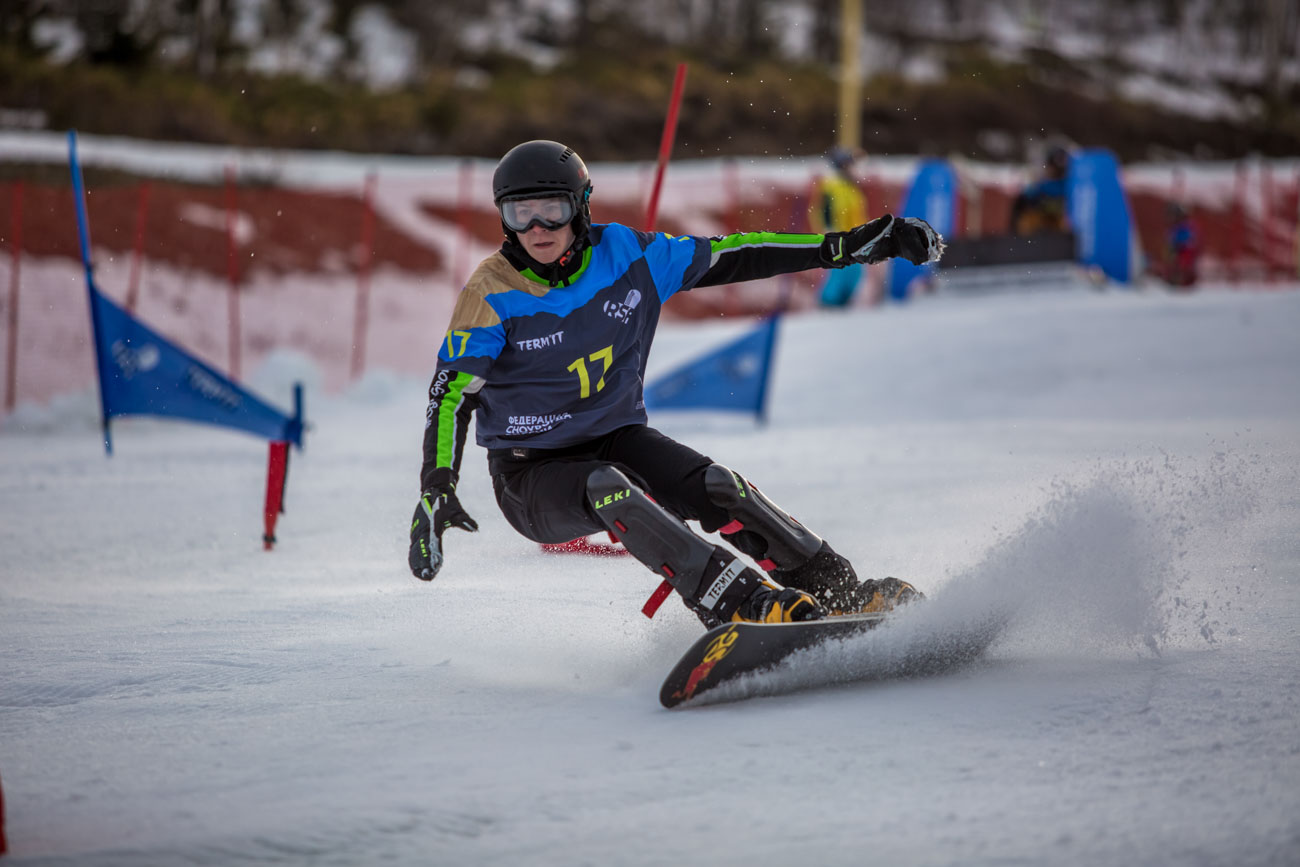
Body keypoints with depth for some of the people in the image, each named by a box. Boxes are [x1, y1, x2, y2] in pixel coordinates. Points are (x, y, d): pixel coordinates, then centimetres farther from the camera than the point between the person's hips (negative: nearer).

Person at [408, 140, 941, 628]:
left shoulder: (626, 256, -6)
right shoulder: (492, 295, -15)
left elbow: (733, 257, -2)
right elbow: (452, 393, -15)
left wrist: (848, 246, -3)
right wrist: (435, 489, -30)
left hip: (618, 437, 3)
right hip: (535, 473, -3)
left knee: (716, 488, -22)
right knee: (608, 489, -35)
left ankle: (844, 594, -14)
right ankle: (746, 606, -45)